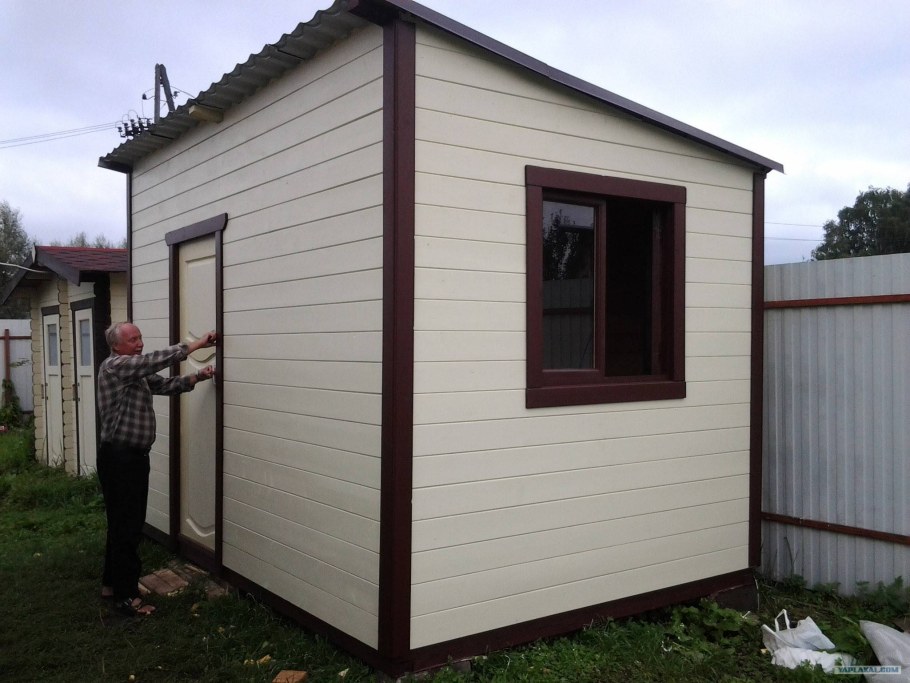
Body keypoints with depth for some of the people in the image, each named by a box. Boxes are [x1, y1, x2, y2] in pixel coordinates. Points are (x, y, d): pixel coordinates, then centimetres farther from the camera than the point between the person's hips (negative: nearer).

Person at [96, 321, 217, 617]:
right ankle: (126, 596, 3)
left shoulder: (137, 371, 15)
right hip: (118, 457, -10)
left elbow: (164, 384, 13)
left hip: (135, 456, 10)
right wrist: (196, 344, -21)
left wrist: (196, 378, -3)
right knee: (126, 526, -5)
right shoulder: (113, 366, -15)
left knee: (125, 523, 17)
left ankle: (112, 583, 29)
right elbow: (156, 360, -24)